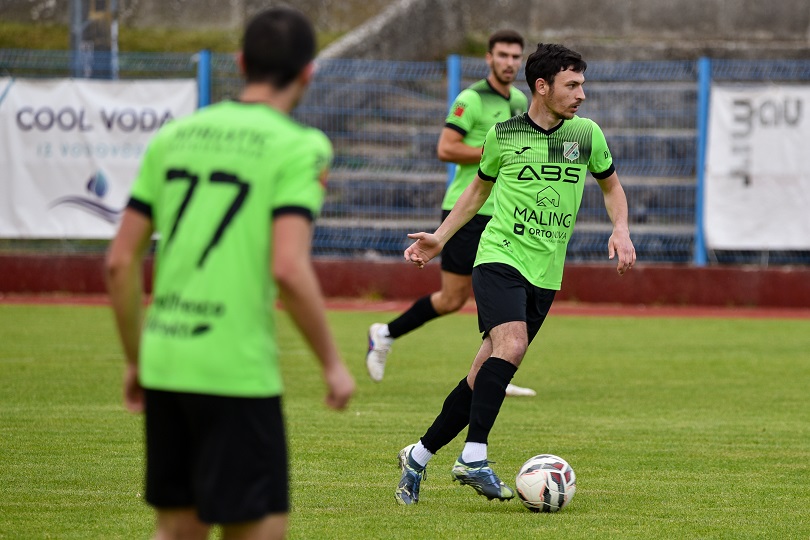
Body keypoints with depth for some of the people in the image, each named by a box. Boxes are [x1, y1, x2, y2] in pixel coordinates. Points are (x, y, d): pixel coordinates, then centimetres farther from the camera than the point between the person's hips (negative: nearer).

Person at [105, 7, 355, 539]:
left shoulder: (173, 136, 11)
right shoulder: (298, 147, -6)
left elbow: (121, 261, 10)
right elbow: (289, 270, -18)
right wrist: (333, 363, -6)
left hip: (164, 361, 6)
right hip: (237, 372, -6)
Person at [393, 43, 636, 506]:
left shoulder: (586, 134, 6)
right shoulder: (503, 135, 2)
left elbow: (612, 186, 21)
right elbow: (480, 189, 18)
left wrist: (621, 230, 2)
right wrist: (440, 237, 12)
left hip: (546, 274, 3)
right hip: (499, 256, -3)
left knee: (485, 377, 2)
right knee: (511, 344, -29)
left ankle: (418, 457, 16)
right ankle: (474, 458, -29)